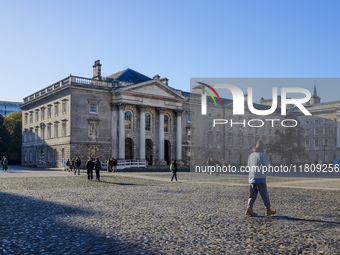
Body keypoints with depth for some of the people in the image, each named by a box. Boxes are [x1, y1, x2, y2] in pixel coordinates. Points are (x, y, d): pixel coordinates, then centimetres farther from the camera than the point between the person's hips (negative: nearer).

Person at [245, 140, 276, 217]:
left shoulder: (251, 155, 10)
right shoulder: (263, 155, -8)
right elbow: (268, 166, -6)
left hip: (252, 178, 6)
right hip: (260, 178, -6)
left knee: (253, 194, 8)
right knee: (265, 195, 5)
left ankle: (249, 209, -3)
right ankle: (268, 210, 15)